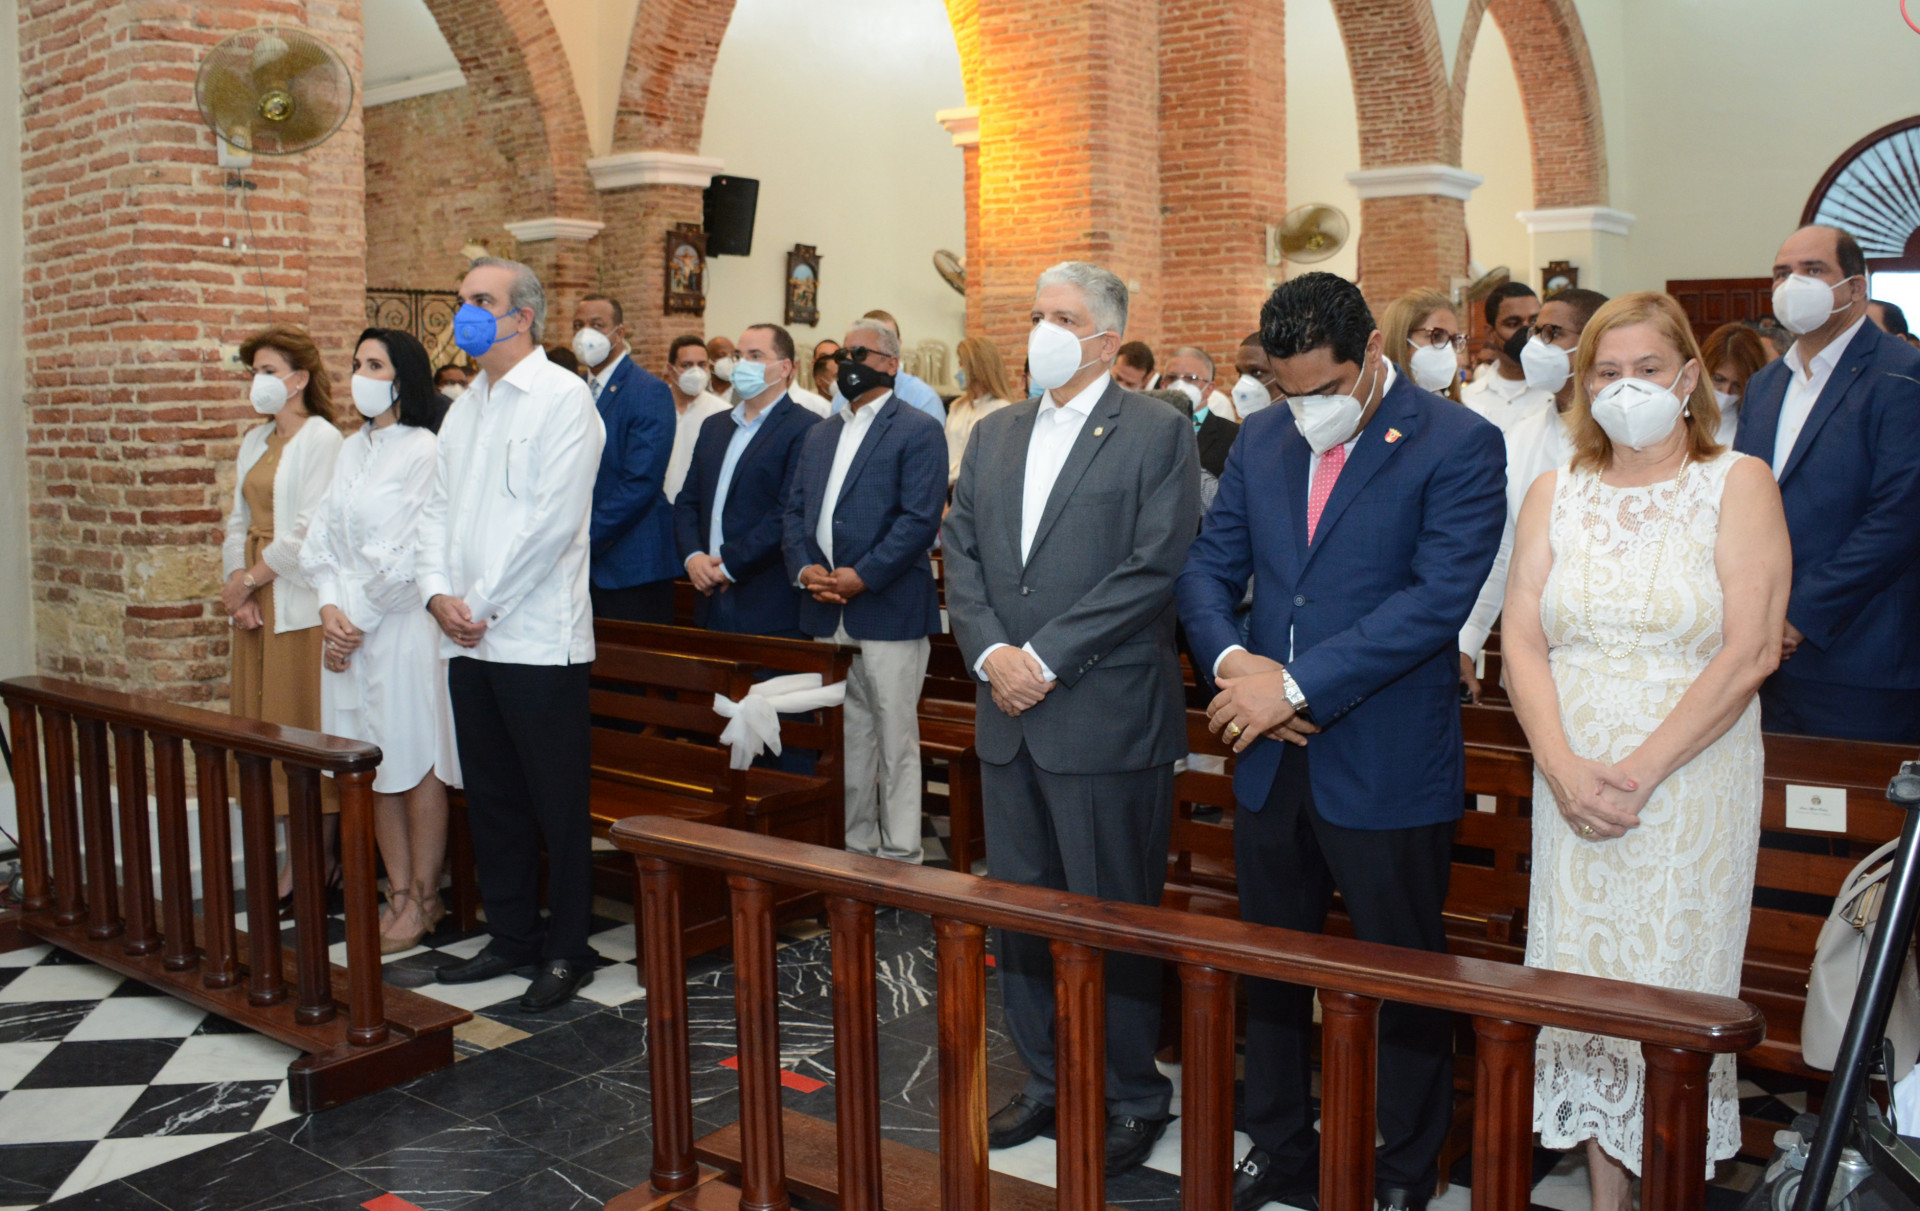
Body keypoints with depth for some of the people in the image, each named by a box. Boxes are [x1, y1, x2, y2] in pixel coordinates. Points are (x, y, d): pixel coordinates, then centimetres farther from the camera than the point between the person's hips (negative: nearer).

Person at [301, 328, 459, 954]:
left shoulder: (425, 451, -9)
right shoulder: (353, 449, 14)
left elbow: (405, 555, -13)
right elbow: (322, 536, 11)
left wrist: (357, 620, -10)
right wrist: (330, 608, -4)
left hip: (402, 625, -7)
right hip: (349, 626, 7)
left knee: (416, 761, 0)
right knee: (377, 764, 10)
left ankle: (423, 899, 10)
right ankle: (399, 892, 19)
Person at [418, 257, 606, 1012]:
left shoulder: (563, 397, -7)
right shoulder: (464, 406, 16)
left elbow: (554, 518, -15)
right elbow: (438, 508, 15)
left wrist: (484, 604, -13)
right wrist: (439, 593, -2)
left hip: (538, 635, -7)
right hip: (467, 638, 8)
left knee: (557, 803, 1)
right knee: (492, 798, 14)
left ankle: (567, 950, 12)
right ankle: (513, 936, 26)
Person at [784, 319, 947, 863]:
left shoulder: (918, 431, -4)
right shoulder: (820, 435, 18)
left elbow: (920, 519, -14)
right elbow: (795, 510, 15)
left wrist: (862, 577, -19)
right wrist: (805, 568, -4)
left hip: (888, 611, -7)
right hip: (827, 615, 7)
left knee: (895, 740, 0)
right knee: (846, 738, 14)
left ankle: (899, 856, 9)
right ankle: (854, 848, 24)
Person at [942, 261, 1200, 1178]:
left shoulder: (1157, 433, -5)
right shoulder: (994, 434, 14)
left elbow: (1154, 569, -14)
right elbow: (961, 553, 10)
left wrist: (1045, 657, -16)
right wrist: (990, 653, -7)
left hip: (1108, 718, -6)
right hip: (1009, 718, 6)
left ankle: (1131, 1098, 20)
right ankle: (1048, 1082, 29)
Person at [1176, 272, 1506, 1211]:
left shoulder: (1458, 444, -10)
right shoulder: (1261, 440, 8)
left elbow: (1438, 597, -19)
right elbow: (1207, 568, 9)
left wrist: (1296, 683, -21)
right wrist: (1234, 660, -12)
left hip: (1387, 769, -5)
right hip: (1272, 758, 6)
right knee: (1269, 969, 17)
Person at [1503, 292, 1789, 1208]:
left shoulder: (1737, 486, -1)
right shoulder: (1555, 496, 9)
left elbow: (1750, 651, -10)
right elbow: (1522, 642, 2)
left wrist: (1641, 771, -16)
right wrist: (1565, 769, -12)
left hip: (1692, 785, -3)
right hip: (1573, 787, 3)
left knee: (1674, 989, 3)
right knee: (1584, 981, 8)